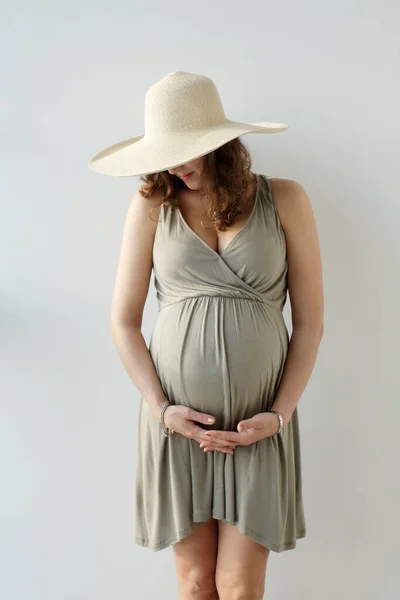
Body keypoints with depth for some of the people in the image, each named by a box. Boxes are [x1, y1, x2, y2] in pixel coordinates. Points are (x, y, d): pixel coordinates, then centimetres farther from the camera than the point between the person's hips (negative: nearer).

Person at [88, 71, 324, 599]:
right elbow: (124, 323, 3)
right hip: (178, 420, 1)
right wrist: (160, 408, -7)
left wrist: (280, 414, -5)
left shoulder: (284, 200, -1)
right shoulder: (151, 206, 1)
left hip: (259, 422, 0)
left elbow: (310, 323, 2)